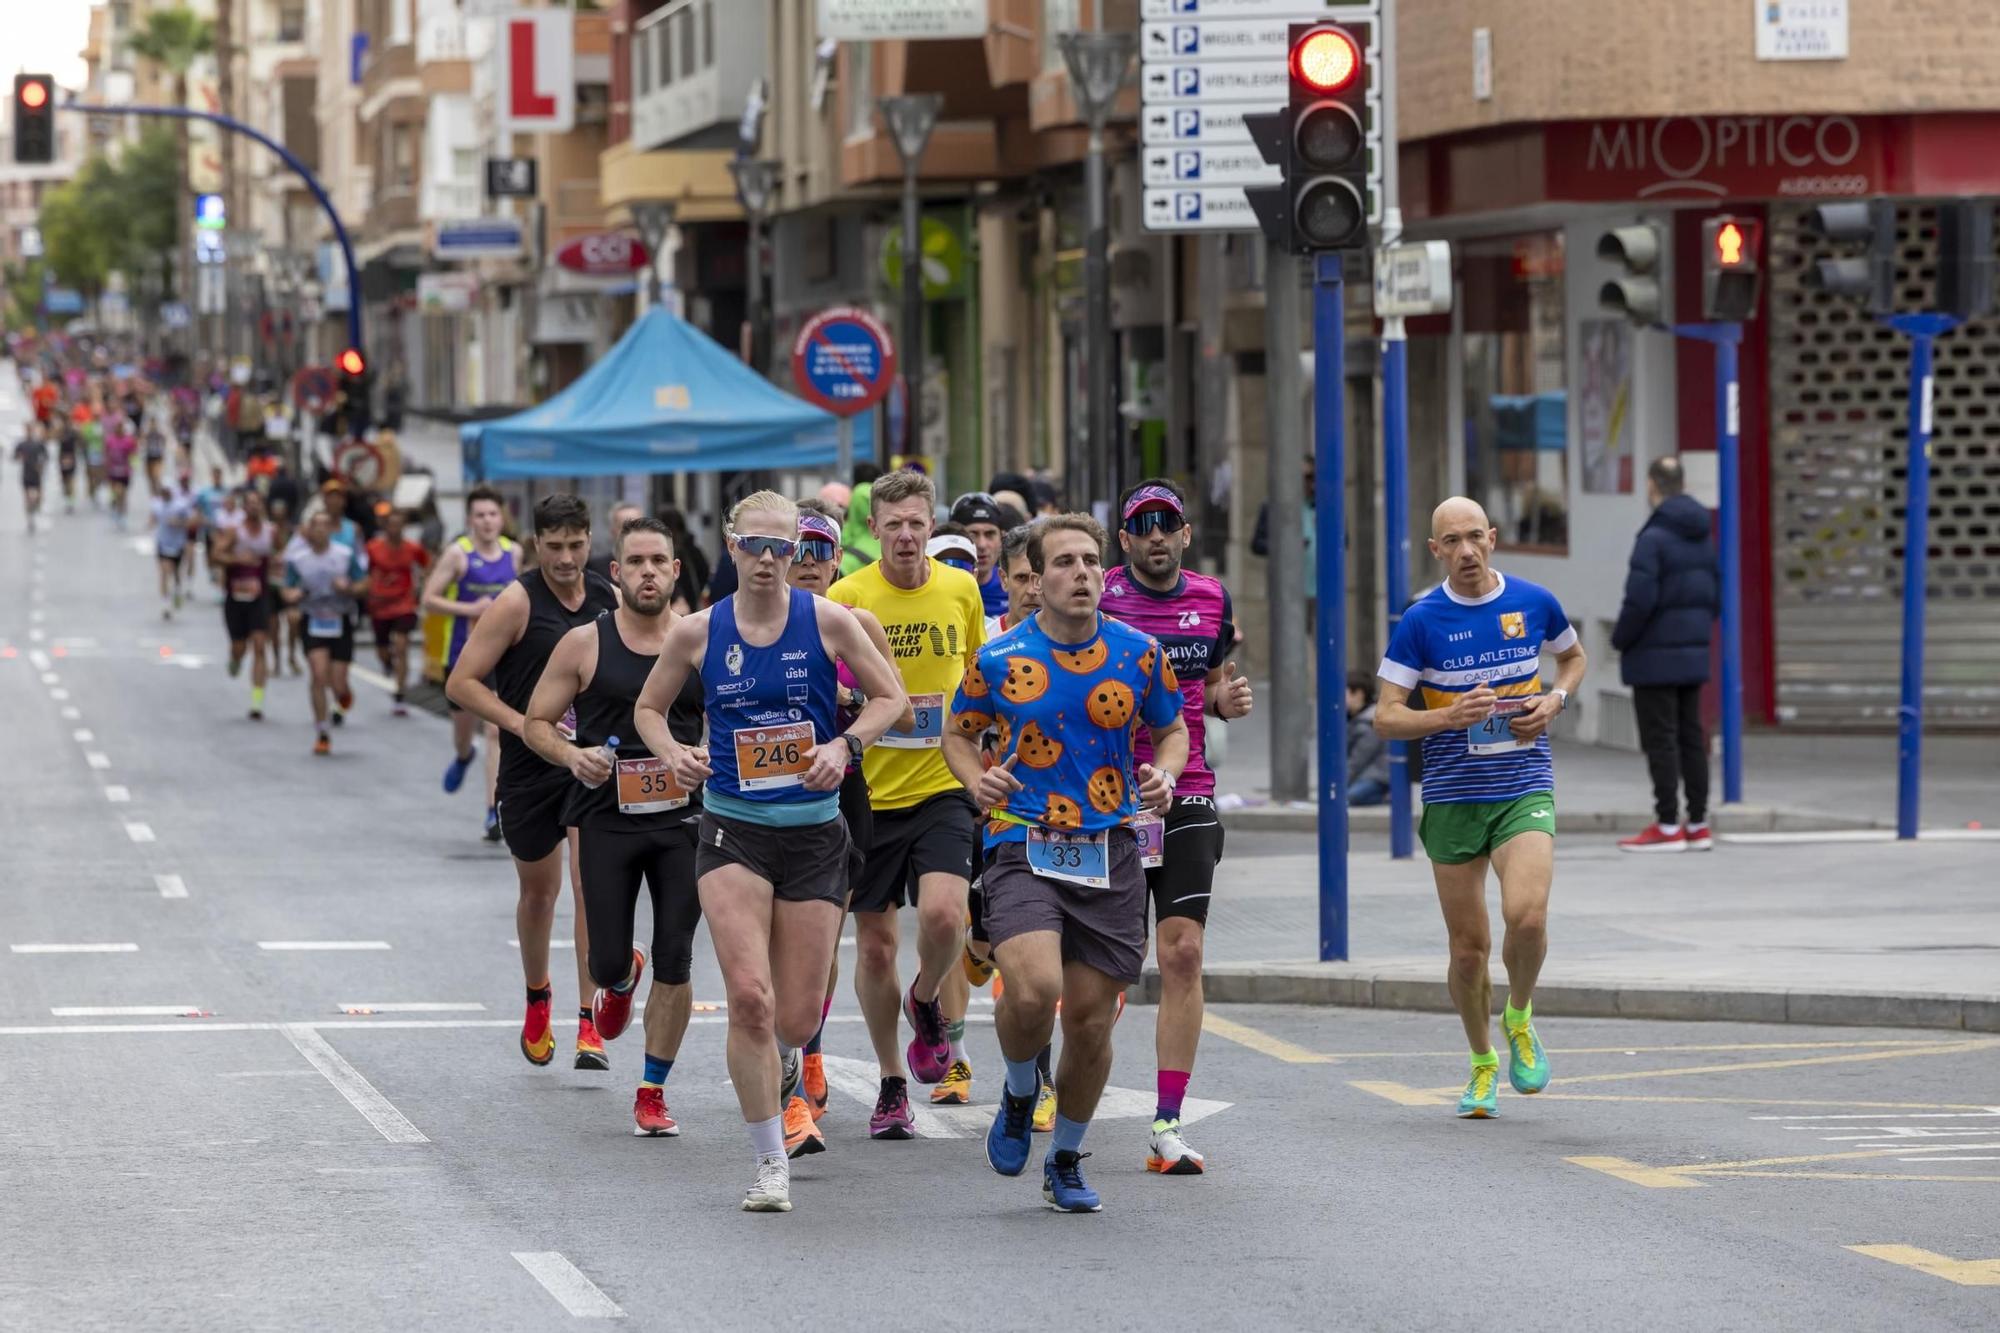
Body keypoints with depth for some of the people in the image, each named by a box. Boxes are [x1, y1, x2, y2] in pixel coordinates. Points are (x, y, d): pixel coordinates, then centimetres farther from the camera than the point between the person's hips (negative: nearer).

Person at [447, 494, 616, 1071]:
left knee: (590, 879, -13)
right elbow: (461, 683, -11)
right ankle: (537, 997, 40)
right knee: (539, 888, 13)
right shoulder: (517, 602, -10)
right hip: (530, 766, -1)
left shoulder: (610, 599, 2)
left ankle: (590, 1023, -11)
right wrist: (523, 724, -20)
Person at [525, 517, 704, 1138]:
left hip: (682, 819, 1)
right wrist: (572, 755, -14)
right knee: (607, 961, 1)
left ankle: (653, 1091, 10)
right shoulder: (585, 644, -1)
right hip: (605, 817, -1)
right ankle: (621, 980, 40)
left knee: (676, 964, -3)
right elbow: (535, 723, 5)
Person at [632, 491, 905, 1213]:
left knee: (798, 1017, 3)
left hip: (814, 833, 1)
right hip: (733, 831, -1)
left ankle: (779, 1062, 44)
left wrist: (844, 745, -12)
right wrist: (673, 752, -7)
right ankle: (770, 1162, -4)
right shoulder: (698, 633, -1)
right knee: (749, 996, -18)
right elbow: (648, 707, 14)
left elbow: (890, 695, 6)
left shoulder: (827, 622, -3)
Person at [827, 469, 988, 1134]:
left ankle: (927, 1002, 13)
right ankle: (891, 1083, 21)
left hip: (943, 786, 1)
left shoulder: (961, 589, 2)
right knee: (875, 944, 4)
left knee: (942, 915, -20)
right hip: (870, 792, 0)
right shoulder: (846, 596, -5)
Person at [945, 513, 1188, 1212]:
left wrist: (1164, 774, -4)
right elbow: (959, 733, 13)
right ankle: (1019, 1095, 9)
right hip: (1023, 847, -2)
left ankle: (1066, 1160, 27)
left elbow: (1171, 729, 17)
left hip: (1110, 854, 2)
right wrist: (977, 779, -7)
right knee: (1034, 991, -25)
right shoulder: (998, 659, -2)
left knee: (1090, 1019, 4)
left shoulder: (1140, 654, 2)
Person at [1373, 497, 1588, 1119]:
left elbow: (1572, 655, 22)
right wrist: (1451, 716, -22)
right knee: (1469, 947, 5)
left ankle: (1519, 1018, 7)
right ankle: (1483, 1064, 27)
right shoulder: (1422, 620, -5)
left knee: (1527, 917, -22)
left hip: (1524, 788, 0)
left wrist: (1554, 701, 2)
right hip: (1453, 798, 0)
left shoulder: (1535, 602, 1)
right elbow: (1386, 718, -5)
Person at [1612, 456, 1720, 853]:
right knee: (1690, 736, 11)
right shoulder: (1701, 537, 9)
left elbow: (1640, 600, -21)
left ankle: (1668, 827, -2)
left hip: (1655, 657, -8)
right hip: (1693, 654, 8)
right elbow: (1716, 595, 13)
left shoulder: (1653, 538, -16)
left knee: (1660, 741, -3)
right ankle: (1698, 825, 13)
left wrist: (1620, 639, -6)